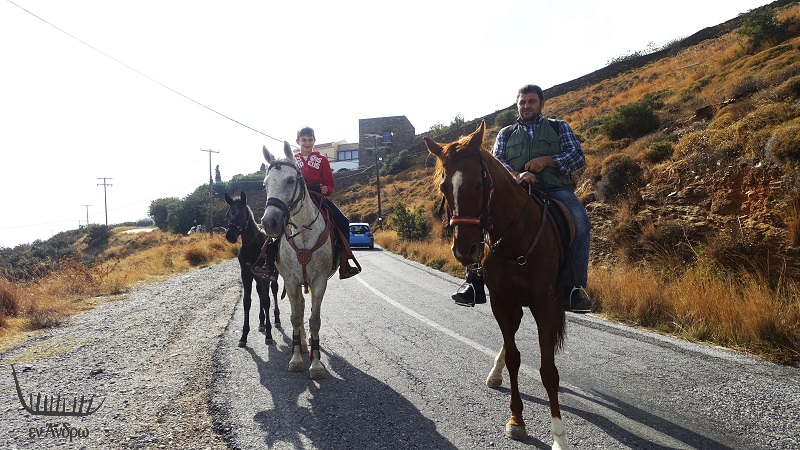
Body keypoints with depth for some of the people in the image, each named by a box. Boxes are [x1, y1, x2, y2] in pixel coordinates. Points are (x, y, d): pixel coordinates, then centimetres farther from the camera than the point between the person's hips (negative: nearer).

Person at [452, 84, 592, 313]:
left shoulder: (559, 127, 22)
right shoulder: (506, 133, 25)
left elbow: (578, 156, 10)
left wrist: (546, 160, -8)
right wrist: (516, 175, -14)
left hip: (555, 189, -1)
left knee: (579, 221, -32)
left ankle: (574, 287, -25)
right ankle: (474, 281, -25)